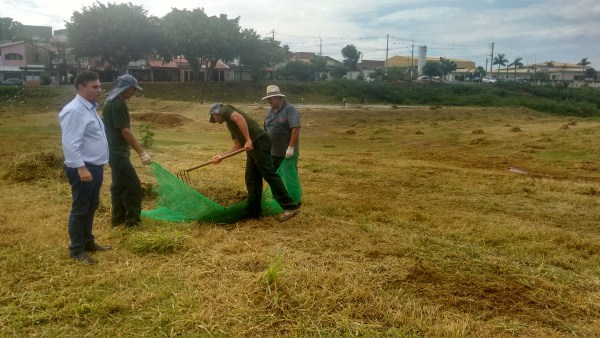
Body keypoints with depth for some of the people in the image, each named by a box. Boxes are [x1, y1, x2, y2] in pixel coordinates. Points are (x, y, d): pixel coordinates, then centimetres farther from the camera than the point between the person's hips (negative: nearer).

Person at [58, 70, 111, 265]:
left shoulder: (89, 108, 13)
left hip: (95, 166, 10)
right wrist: (80, 167, -31)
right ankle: (76, 250, 11)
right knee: (80, 209, 0)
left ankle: (87, 242, 33)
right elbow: (70, 144, -25)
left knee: (91, 207, 19)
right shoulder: (75, 110, -19)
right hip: (83, 169, -10)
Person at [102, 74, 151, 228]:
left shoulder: (112, 101, 13)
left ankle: (118, 218, 23)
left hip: (114, 151, 11)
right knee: (133, 185, -7)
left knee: (119, 185, 15)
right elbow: (125, 131, -22)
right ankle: (132, 220, -1)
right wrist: (141, 152, -22)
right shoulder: (117, 104, -19)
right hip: (118, 152, -11)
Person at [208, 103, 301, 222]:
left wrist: (248, 140, -21)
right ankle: (254, 212, 15)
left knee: (269, 174, -13)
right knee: (251, 179, 10)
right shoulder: (230, 124, 32)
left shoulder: (224, 109, 7)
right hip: (253, 146, 10)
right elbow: (238, 145, 28)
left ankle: (290, 207, -14)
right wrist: (222, 156, 28)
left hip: (259, 142, -10)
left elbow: (239, 117, -15)